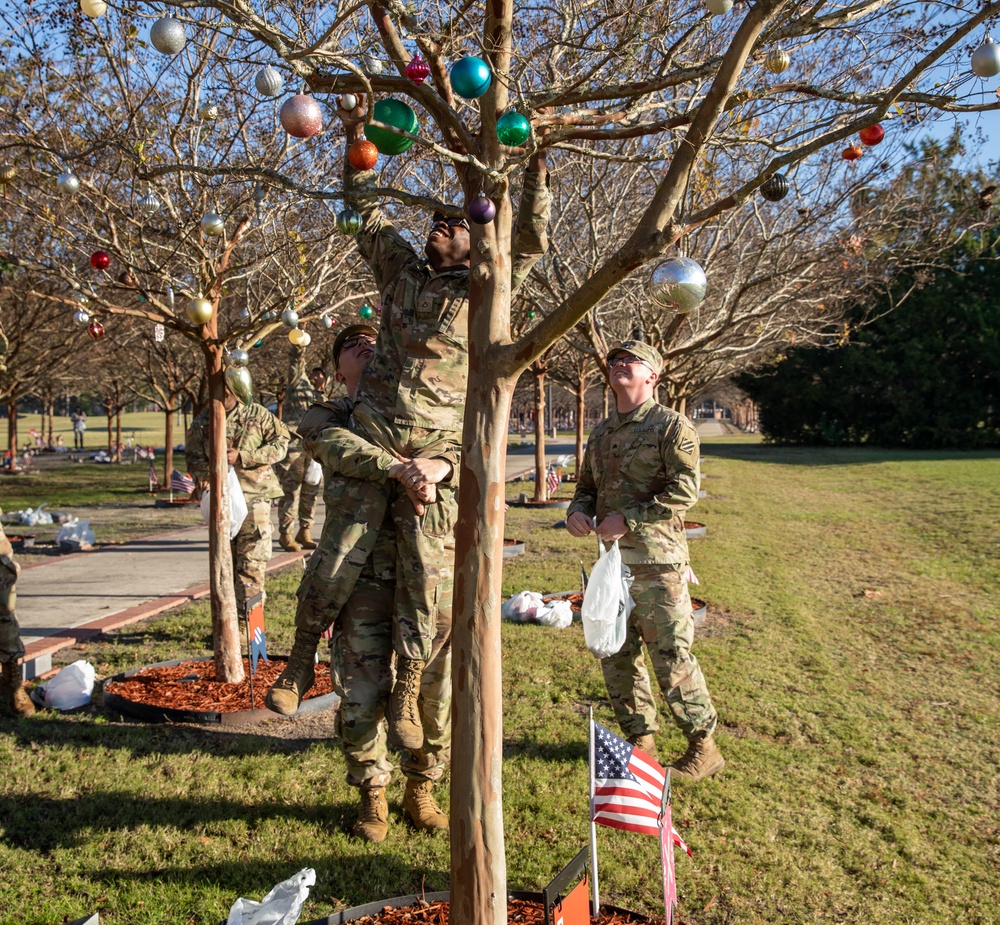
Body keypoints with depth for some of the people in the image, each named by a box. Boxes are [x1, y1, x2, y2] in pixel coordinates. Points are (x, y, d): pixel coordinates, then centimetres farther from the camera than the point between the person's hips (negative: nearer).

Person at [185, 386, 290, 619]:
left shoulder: (257, 414, 1)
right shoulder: (202, 422, 10)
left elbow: (280, 442, -2)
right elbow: (193, 456, 15)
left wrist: (242, 457, -11)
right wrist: (202, 474, -8)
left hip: (254, 495, -3)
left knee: (252, 561, -7)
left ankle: (247, 620, 0)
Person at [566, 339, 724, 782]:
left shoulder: (672, 426, -6)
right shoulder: (601, 433, 16)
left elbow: (685, 489, -16)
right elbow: (587, 487, 24)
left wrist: (628, 520, -19)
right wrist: (577, 511, 1)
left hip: (656, 562, -7)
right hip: (610, 559, 7)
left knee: (671, 657, -4)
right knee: (616, 655, 12)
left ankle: (703, 747, 12)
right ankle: (641, 741, 27)